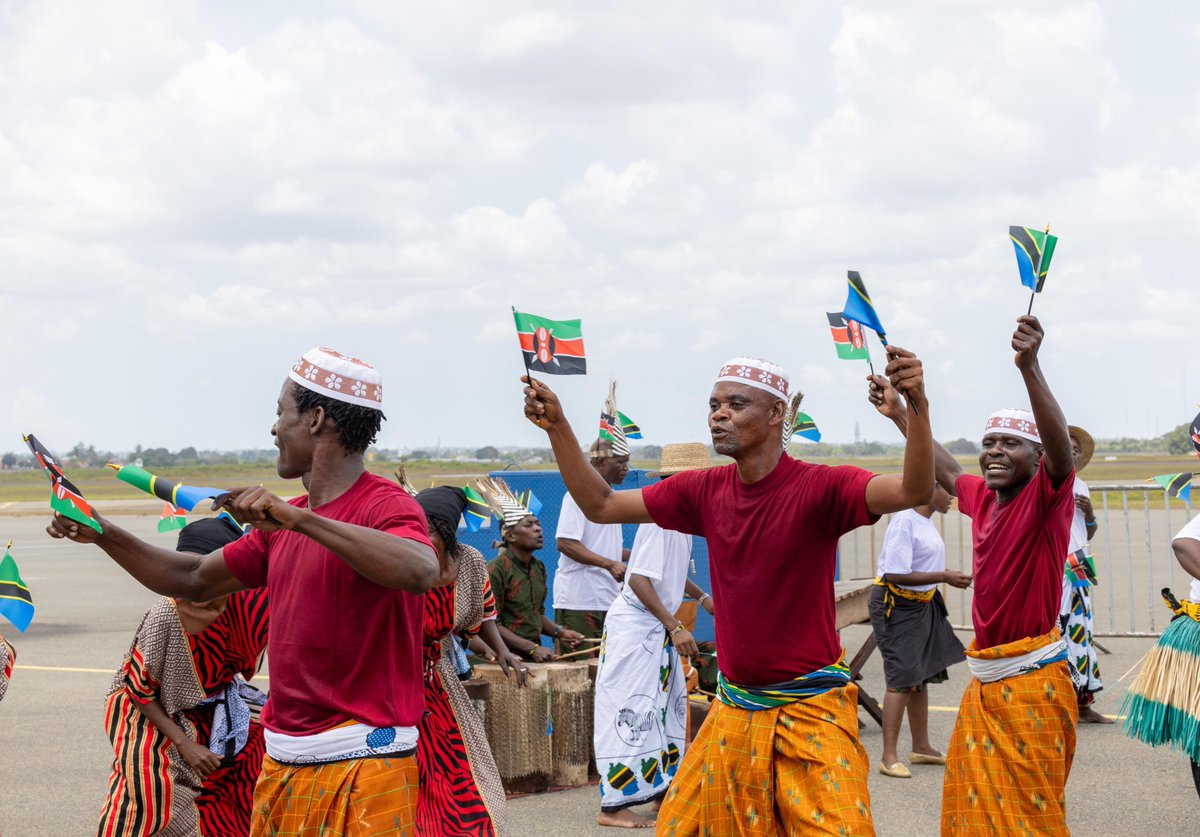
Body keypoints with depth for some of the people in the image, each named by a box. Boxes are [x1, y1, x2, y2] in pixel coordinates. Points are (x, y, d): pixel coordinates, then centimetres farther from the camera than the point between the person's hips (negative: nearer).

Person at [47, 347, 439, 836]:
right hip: (282, 763, 8)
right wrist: (105, 536, 15)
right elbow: (196, 580, 23)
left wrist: (300, 519, -36)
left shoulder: (384, 506, -13)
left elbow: (420, 571, -35)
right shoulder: (283, 525, 16)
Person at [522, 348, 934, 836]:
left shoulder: (817, 489, -15)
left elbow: (913, 490, -31)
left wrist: (917, 406, -48)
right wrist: (557, 426, -1)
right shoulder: (705, 492, 1)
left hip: (811, 709, -5)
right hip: (734, 711, 5)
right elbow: (600, 506, 9)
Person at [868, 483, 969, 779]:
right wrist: (944, 577, -22)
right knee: (902, 678, -12)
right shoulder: (904, 521, -21)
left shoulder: (926, 521, 8)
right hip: (897, 607, -10)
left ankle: (921, 747, 29)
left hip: (922, 604, 10)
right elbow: (895, 574, -25)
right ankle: (889, 757, -9)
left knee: (921, 676, 17)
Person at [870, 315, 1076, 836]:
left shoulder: (1046, 497, -11)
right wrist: (898, 414, 34)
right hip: (985, 677, 7)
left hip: (1032, 678, -7)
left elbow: (1061, 445, -31)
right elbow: (946, 470, 30)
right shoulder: (982, 497, 8)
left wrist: (1029, 366, -44)